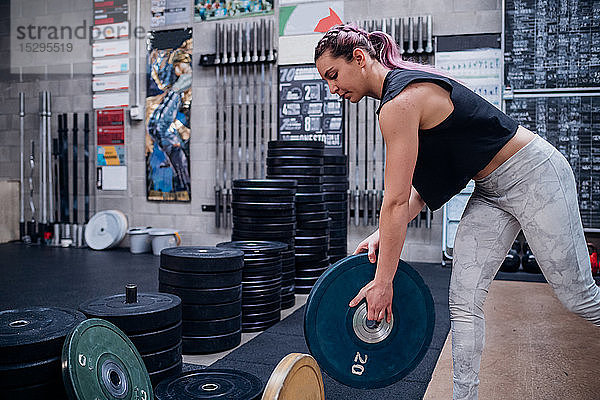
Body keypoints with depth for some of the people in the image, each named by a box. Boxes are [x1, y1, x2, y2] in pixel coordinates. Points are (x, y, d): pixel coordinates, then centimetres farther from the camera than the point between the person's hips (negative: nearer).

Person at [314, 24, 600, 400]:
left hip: (535, 175, -9)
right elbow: (422, 187, 6)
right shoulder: (406, 85, 6)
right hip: (491, 190, 9)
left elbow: (397, 201, -25)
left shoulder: (400, 103, -25)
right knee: (463, 301, 3)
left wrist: (383, 282, -19)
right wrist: (385, 234, -3)